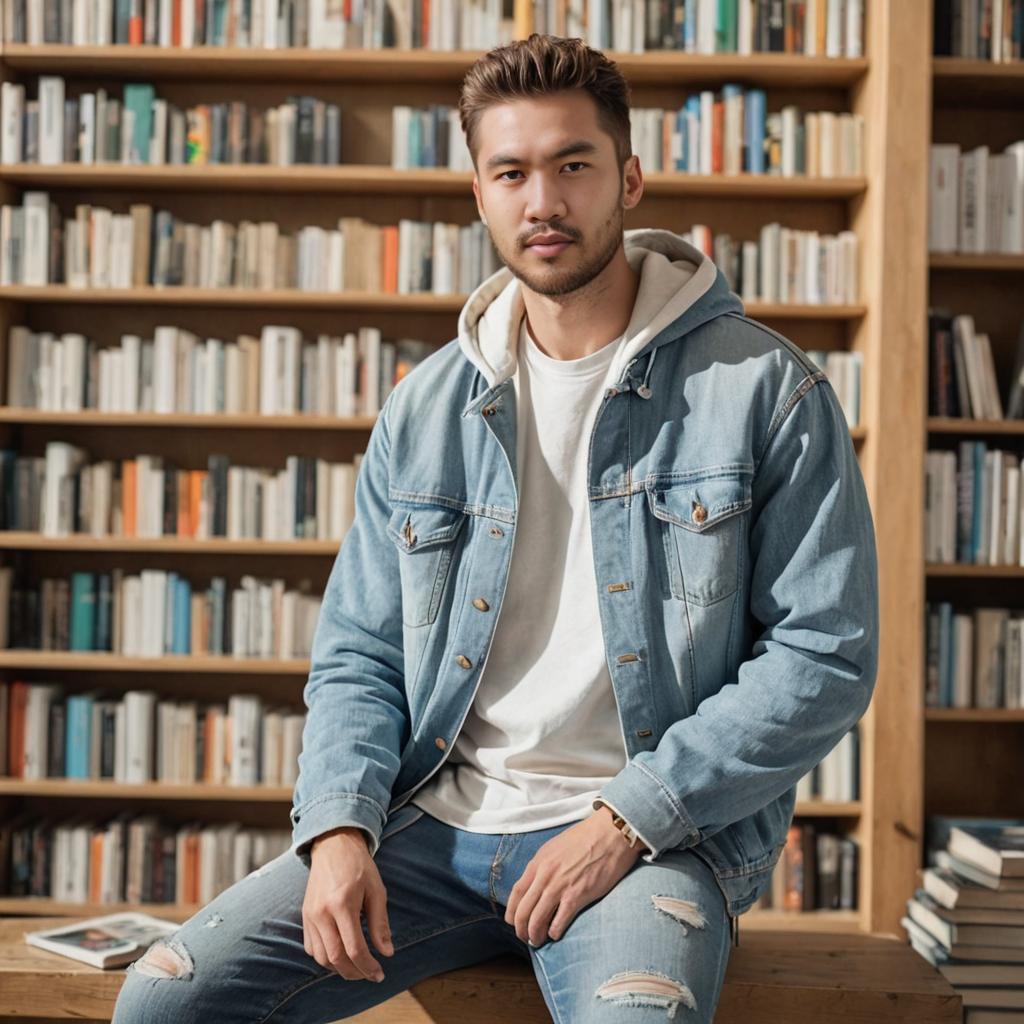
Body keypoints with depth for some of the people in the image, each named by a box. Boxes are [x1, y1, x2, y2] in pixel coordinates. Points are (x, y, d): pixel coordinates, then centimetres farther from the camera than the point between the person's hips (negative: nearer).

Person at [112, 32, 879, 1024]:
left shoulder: (766, 391, -3)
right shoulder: (423, 410, 9)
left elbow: (826, 656, -6)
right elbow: (356, 653, 12)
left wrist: (627, 818, -13)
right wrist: (340, 825, -7)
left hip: (652, 834, -3)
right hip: (438, 823, 4)